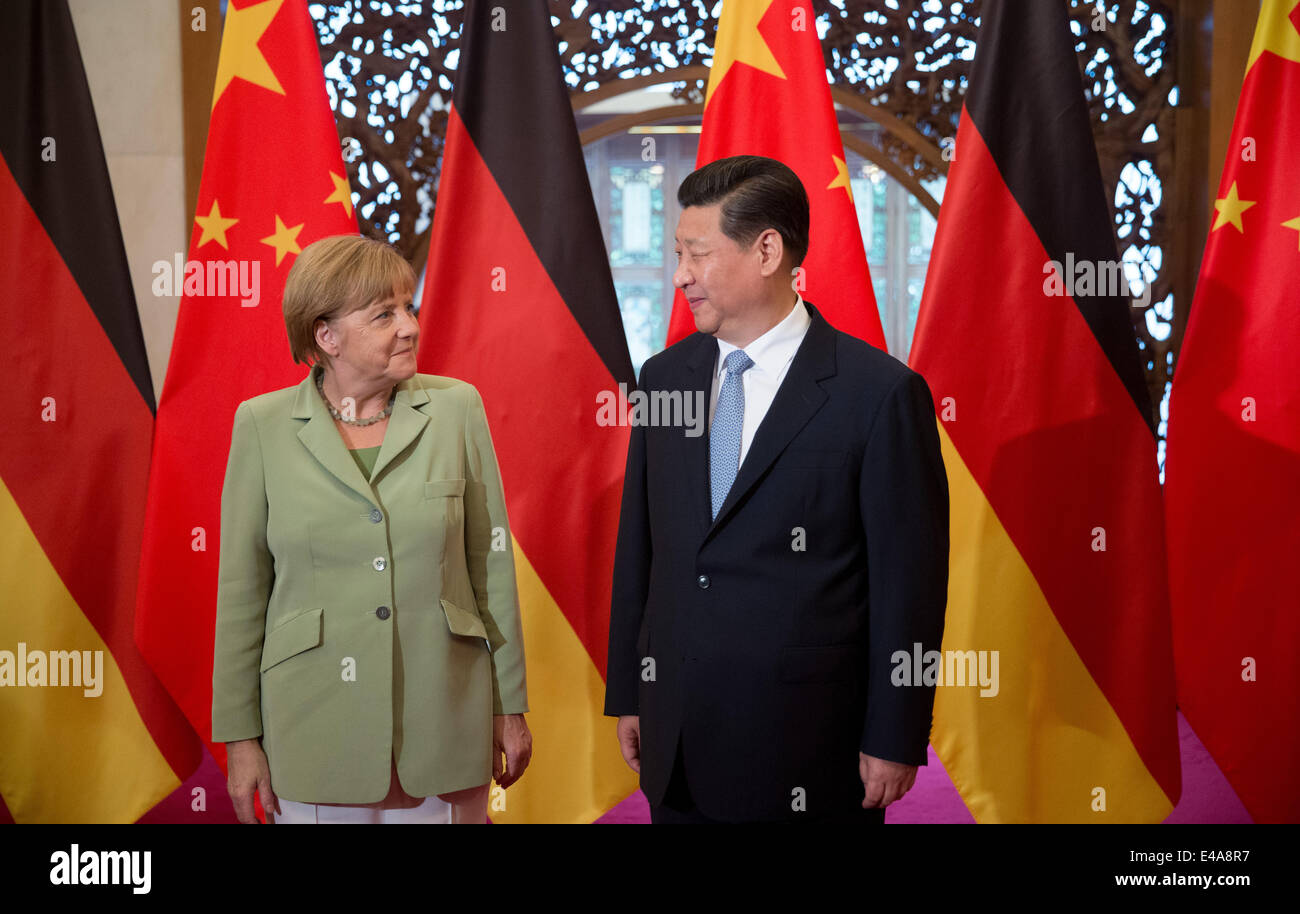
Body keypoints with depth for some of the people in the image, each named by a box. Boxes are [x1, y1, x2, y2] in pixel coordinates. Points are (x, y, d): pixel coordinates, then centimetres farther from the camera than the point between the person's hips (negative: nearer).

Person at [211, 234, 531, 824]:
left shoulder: (456, 409, 0)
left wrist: (509, 706, 5)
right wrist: (240, 737, 0)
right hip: (317, 725, 0)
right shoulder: (262, 425, -2)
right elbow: (242, 588, 1)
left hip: (443, 722, 1)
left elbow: (493, 563, 3)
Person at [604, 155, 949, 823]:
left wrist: (894, 741, -8)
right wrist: (628, 694, 11)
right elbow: (637, 550, 11)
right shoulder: (664, 377, 7)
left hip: (807, 744, -4)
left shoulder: (882, 393, -10)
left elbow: (909, 582, -9)